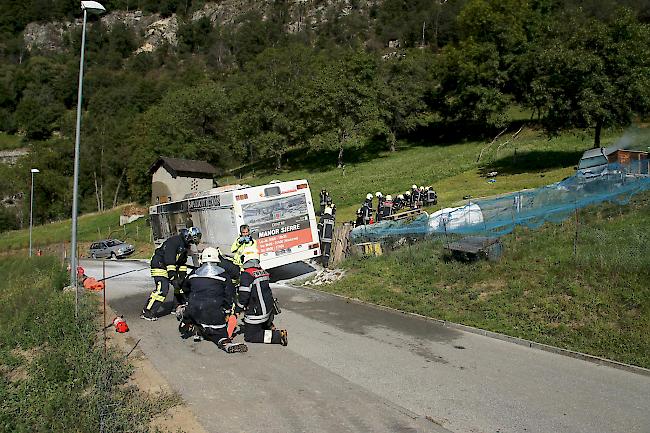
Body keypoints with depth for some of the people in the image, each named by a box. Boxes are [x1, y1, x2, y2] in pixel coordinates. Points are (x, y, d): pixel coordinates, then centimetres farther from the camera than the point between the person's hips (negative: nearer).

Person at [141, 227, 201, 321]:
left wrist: (182, 276, 7)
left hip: (172, 266, 10)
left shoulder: (185, 245, 8)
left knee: (181, 284, 11)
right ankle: (147, 312, -15)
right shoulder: (174, 241, -23)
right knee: (162, 289, -19)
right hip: (160, 265, -10)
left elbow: (183, 262, 15)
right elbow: (169, 259, -28)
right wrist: (173, 276, -30)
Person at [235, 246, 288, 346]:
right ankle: (270, 327, 21)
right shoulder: (262, 272, 7)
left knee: (250, 337, 3)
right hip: (269, 308, 8)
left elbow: (244, 296, -19)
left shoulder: (246, 275, -17)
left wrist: (237, 310, -5)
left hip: (257, 313, -8)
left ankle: (278, 335, -9)